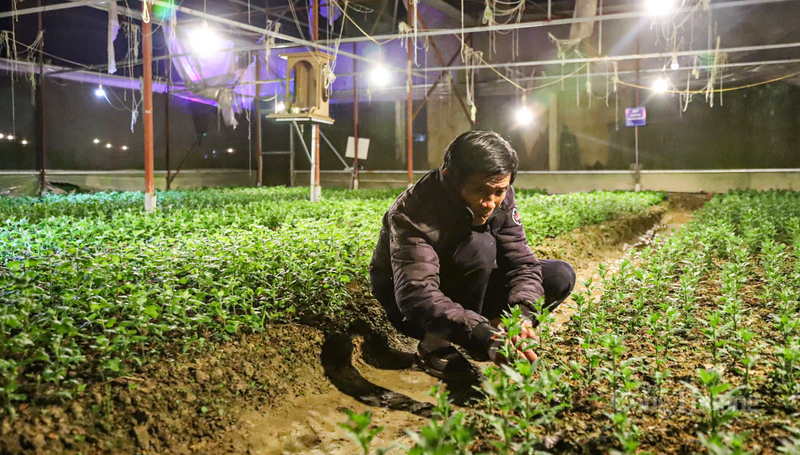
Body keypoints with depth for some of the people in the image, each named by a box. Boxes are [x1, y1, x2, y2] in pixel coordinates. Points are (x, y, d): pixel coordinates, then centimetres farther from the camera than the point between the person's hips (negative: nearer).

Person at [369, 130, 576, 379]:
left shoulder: (501, 198, -14)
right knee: (480, 246, -35)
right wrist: (484, 338, -57)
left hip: (461, 286, 6)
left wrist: (522, 314, -37)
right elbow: (416, 296, -44)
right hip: (406, 304, -6)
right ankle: (435, 345, -20)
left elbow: (521, 261, -16)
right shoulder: (414, 211, -33)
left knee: (560, 276, -9)